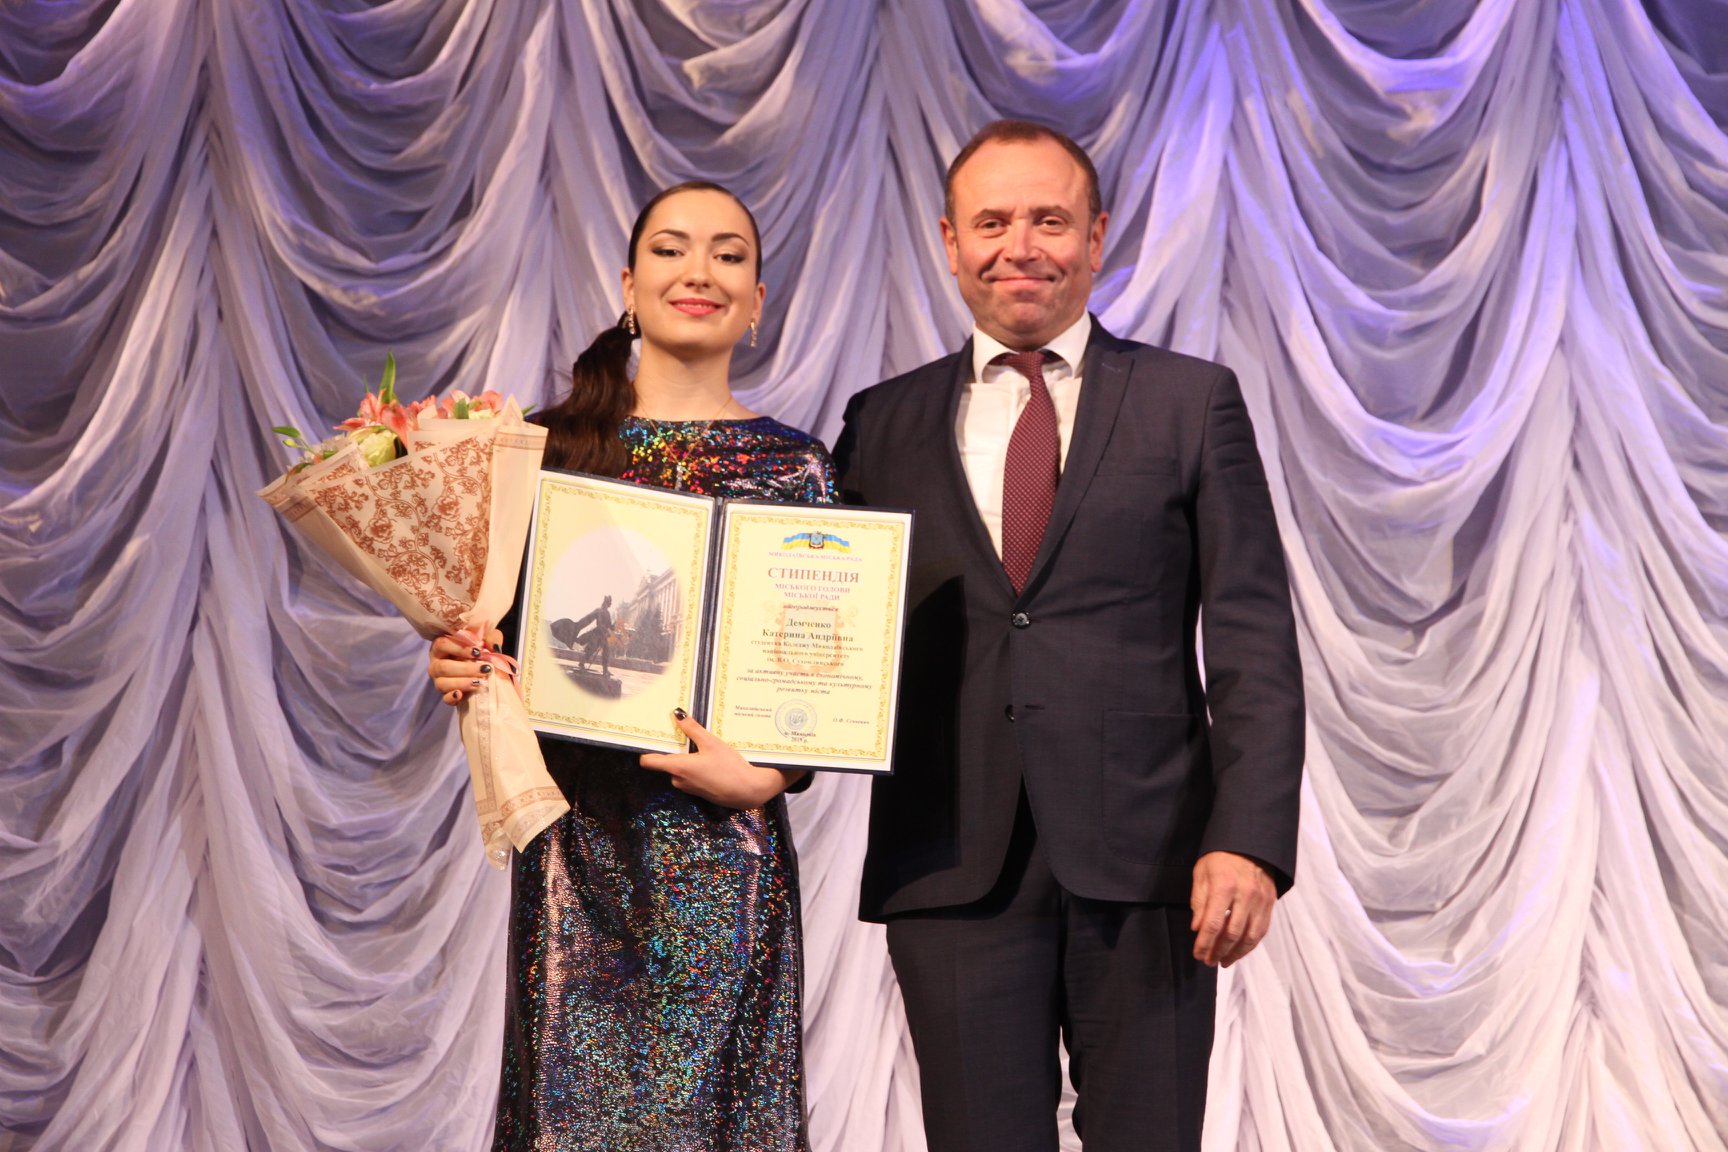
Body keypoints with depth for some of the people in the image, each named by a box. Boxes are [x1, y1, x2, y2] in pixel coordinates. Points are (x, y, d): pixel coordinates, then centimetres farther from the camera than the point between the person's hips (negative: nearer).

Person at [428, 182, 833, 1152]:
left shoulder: (795, 466, 3)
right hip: (578, 828, 1)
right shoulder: (552, 445, 6)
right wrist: (458, 669, -9)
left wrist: (764, 778, -13)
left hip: (720, 842, -1)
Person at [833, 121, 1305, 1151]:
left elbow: (1254, 641, 0)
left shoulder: (1193, 402, 6)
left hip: (1145, 865, -1)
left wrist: (1250, 839, -10)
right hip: (952, 868, 2)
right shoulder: (885, 423, 12)